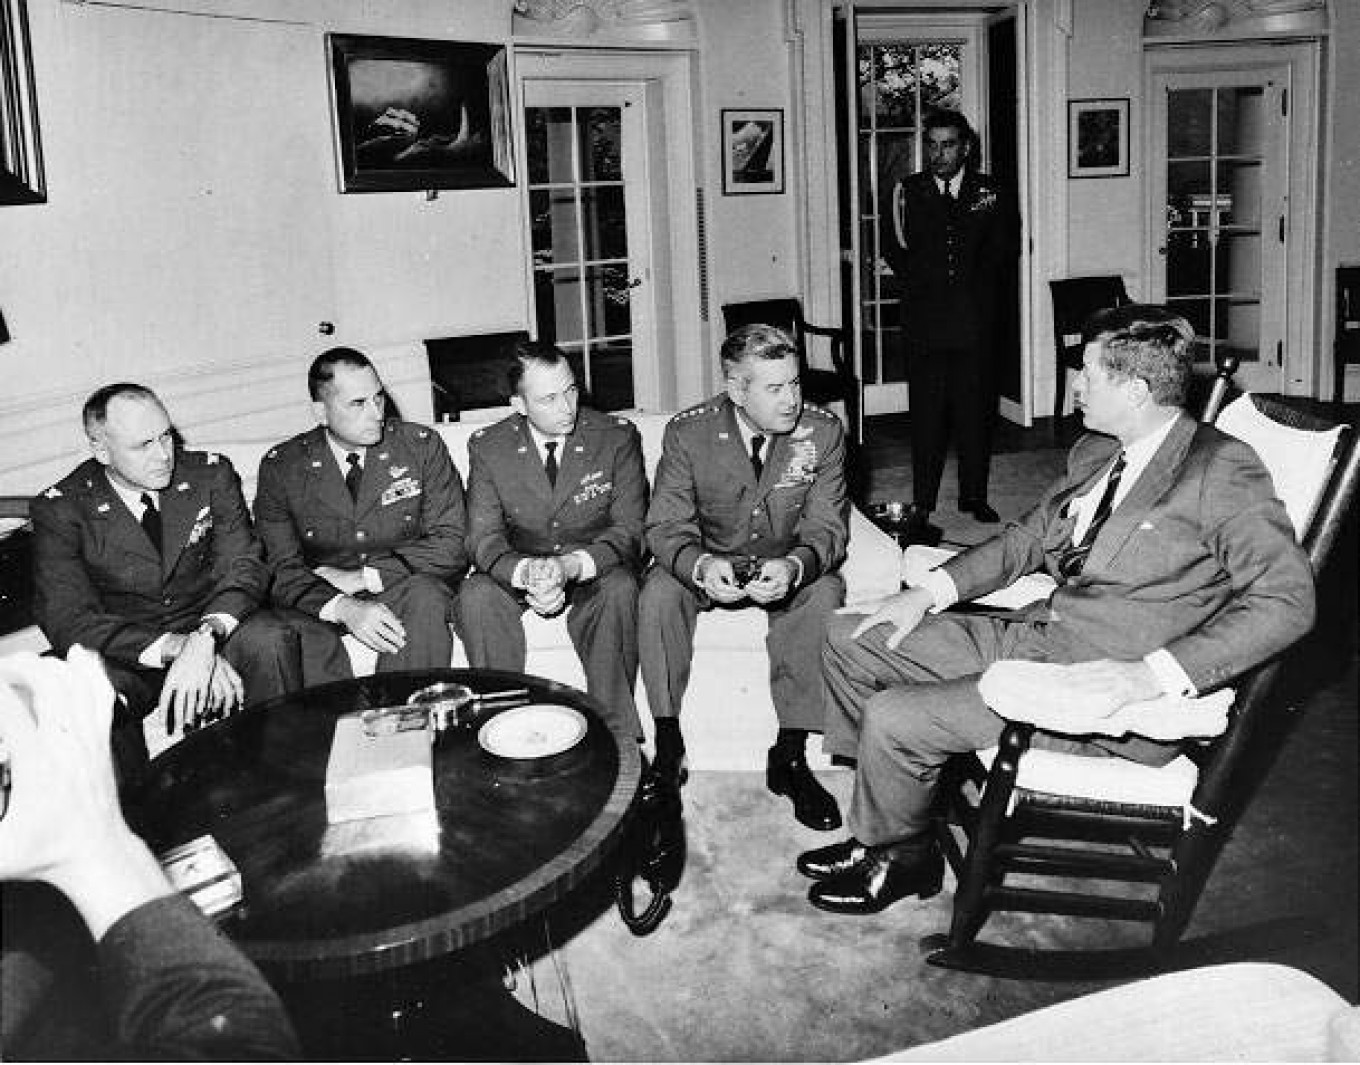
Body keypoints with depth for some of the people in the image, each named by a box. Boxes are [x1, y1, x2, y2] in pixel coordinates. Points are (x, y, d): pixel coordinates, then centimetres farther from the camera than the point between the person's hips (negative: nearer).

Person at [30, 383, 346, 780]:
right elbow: (66, 620, -17)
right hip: (128, 653, -1)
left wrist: (205, 637, -33)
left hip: (212, 625, 1)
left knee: (272, 639, -31)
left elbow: (244, 565, -10)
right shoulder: (60, 508, -9)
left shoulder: (211, 473, -3)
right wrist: (173, 648, -32)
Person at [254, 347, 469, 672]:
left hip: (404, 588, 0)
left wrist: (363, 577, -15)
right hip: (321, 606, 0)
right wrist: (343, 607, -27)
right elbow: (282, 568, -6)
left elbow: (451, 545, -5)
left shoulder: (421, 445, 0)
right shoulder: (280, 467, 0)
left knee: (423, 596, -34)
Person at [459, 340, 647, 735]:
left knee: (619, 588, -34)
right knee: (476, 594, -29)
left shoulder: (618, 436, -8)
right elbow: (483, 536, -8)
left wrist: (571, 565, -31)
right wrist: (526, 571, -31)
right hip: (518, 571, 1)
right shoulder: (487, 447, -5)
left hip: (594, 571, -1)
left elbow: (628, 529, -11)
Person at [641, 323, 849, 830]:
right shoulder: (687, 433, -14)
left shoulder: (823, 431, -13)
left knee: (823, 594, -31)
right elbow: (666, 526, -13)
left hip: (788, 566, 0)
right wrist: (701, 565, -38)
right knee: (657, 592, -28)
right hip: (710, 564, 0)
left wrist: (793, 567, -37)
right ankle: (667, 747, -14)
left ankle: (789, 755, -20)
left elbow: (827, 526, -13)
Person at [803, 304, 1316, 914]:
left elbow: (1287, 600, -21)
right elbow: (1027, 537, 21)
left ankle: (899, 858, 11)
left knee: (893, 719, -18)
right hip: (1033, 636, 9)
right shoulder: (1094, 452, 13)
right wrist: (930, 592, 7)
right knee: (849, 641, 7)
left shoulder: (1221, 469, -14)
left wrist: (1151, 675, -30)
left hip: (1105, 687, -9)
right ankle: (896, 789, 19)